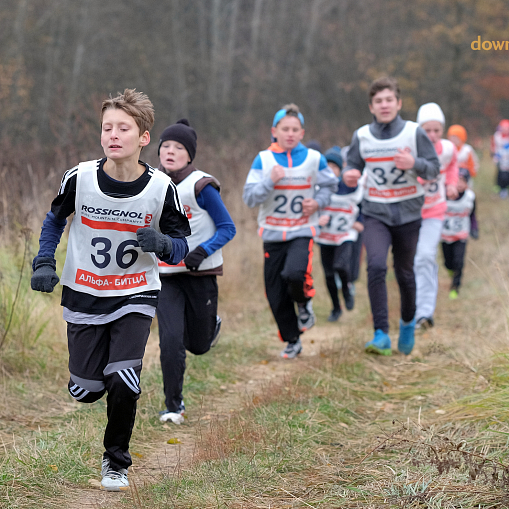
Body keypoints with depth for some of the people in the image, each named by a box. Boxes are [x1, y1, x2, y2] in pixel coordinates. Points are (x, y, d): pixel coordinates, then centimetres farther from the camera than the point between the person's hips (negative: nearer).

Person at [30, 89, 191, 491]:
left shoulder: (161, 187, -14)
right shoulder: (80, 178, -13)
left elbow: (181, 245, -4)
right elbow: (55, 219, 7)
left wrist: (162, 244, -26)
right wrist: (44, 263, -5)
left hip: (135, 295, -1)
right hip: (84, 295, 1)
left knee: (123, 383, -17)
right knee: (86, 392, 4)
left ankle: (116, 459, 9)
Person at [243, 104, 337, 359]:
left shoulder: (314, 159, -1)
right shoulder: (263, 159, -3)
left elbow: (329, 184, 17)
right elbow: (249, 197, -8)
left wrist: (318, 201, -2)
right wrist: (270, 180, -22)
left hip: (302, 232, -1)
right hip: (272, 234, 1)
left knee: (295, 273, -30)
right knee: (276, 296, 4)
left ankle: (305, 302, 5)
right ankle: (292, 341, 25)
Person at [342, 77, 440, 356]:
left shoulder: (414, 132, -4)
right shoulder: (361, 136, 1)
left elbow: (434, 168, -1)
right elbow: (352, 165, 12)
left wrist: (414, 163, -22)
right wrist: (348, 175, -12)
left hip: (408, 212, 0)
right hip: (375, 213, 0)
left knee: (404, 272, 11)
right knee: (376, 266, -20)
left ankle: (408, 322, 39)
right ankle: (381, 335, -20)